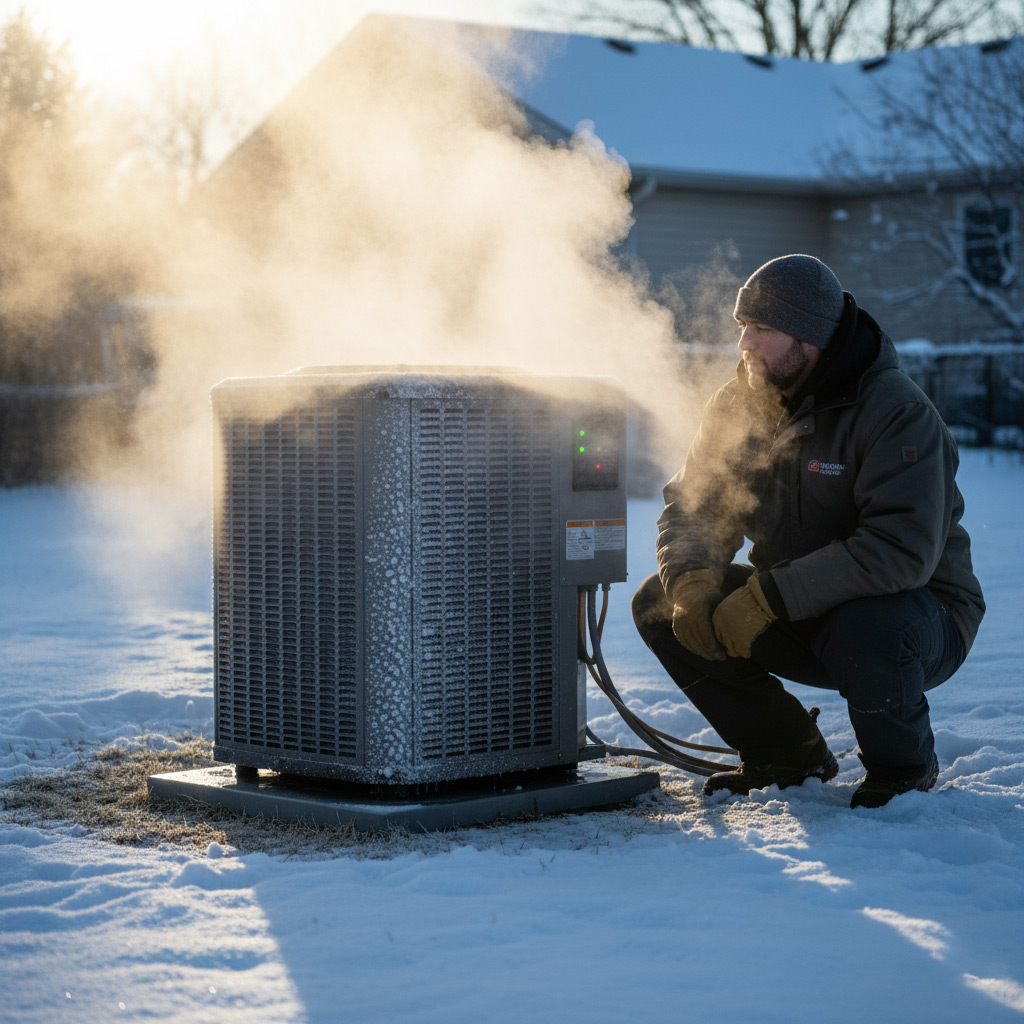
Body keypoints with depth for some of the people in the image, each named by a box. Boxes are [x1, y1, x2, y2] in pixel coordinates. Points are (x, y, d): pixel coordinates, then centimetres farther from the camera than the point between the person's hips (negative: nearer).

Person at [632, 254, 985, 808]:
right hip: (801, 621, 7)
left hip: (922, 616, -6)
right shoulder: (738, 404, -2)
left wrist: (767, 598, -36)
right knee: (660, 605, -7)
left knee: (862, 626, -41)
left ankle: (903, 768, -8)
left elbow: (904, 549, -34)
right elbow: (691, 507, 3)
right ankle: (788, 755, 7)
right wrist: (691, 581, -21)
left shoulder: (896, 410, -23)